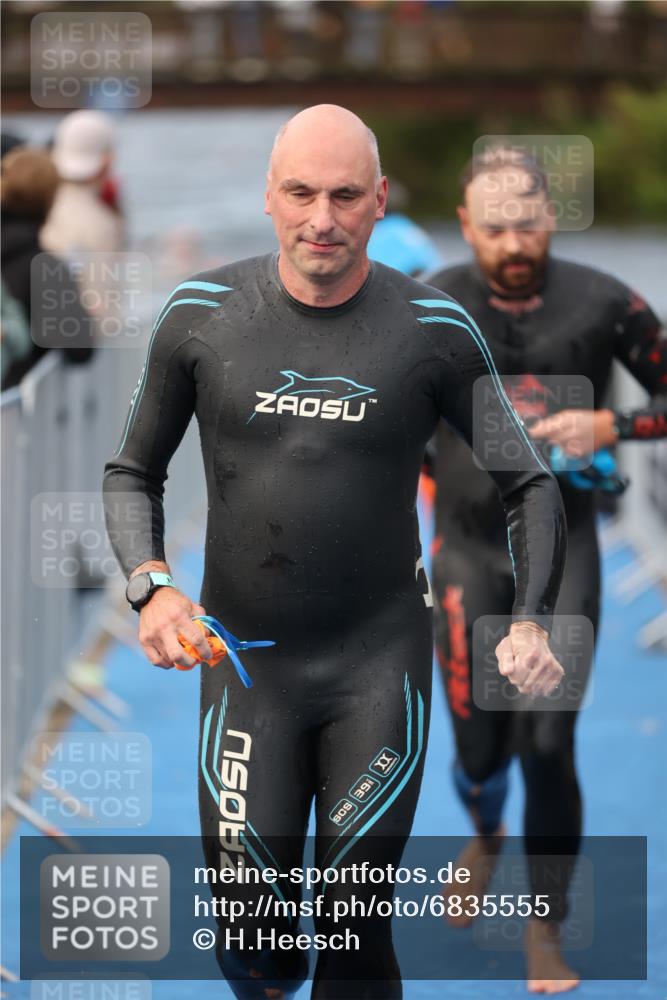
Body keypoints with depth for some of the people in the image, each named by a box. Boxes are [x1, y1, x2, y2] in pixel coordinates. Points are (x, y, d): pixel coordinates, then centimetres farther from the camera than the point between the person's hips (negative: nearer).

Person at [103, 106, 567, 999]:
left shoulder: (434, 332, -3)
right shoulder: (202, 316, -1)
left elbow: (529, 487, 6)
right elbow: (132, 474, 9)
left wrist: (532, 623, -9)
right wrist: (150, 587, -9)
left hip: (382, 663, 0)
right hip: (245, 661, 1)